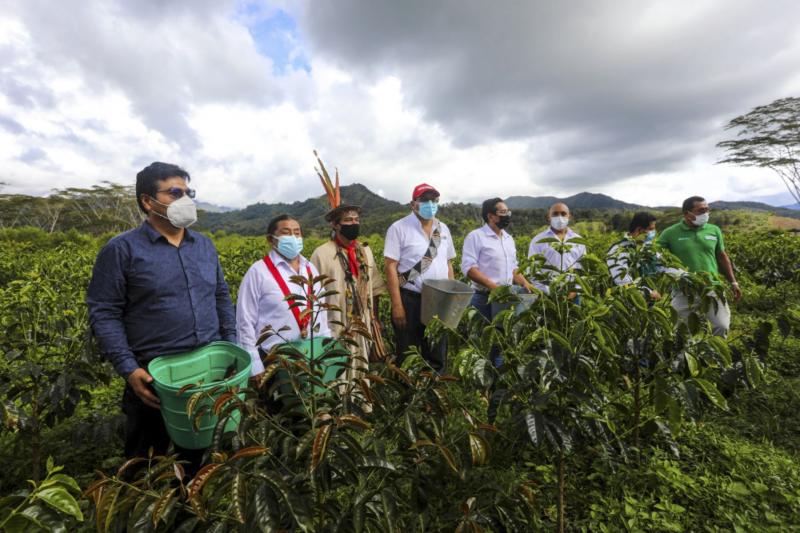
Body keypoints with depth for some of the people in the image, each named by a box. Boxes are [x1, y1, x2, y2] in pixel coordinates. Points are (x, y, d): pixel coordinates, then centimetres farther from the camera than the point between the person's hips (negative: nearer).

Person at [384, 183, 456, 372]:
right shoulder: (399, 228, -8)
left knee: (437, 356, 16)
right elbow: (390, 267, -12)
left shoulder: (443, 229, 10)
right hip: (410, 300, -5)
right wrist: (397, 305, -17)